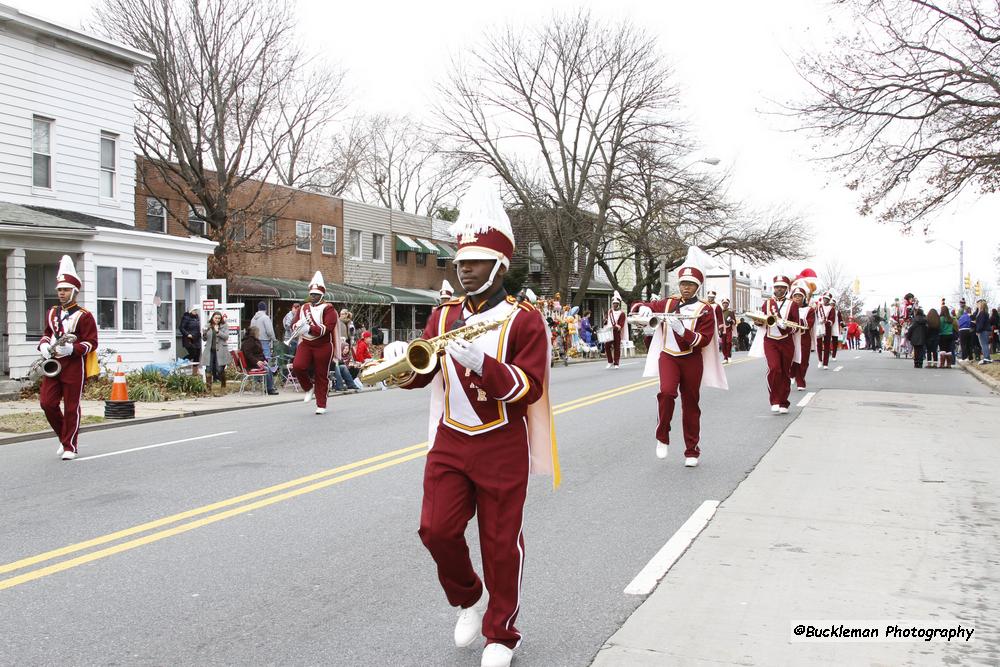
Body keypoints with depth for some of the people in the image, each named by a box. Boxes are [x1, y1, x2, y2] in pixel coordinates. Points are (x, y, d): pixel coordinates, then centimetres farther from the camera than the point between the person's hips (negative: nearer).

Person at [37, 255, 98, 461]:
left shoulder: (84, 316, -7)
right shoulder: (51, 313, 12)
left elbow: (91, 342, -10)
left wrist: (72, 349, -24)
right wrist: (44, 346, 3)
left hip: (74, 365, -6)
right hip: (53, 364, 6)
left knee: (71, 407, 1)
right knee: (47, 402, 2)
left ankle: (70, 446, 11)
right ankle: (64, 437, 22)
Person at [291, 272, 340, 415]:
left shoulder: (328, 308, -4)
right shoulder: (303, 308, 13)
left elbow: (328, 327, -16)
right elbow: (294, 324, 15)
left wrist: (310, 329, -25)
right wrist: (298, 325, -11)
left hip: (323, 346, -4)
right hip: (305, 344, 4)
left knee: (321, 375, 2)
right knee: (297, 366, -20)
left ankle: (321, 406, 14)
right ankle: (309, 388, 8)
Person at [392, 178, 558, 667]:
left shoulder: (524, 319, -8)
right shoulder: (444, 315, 7)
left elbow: (529, 387, -16)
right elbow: (421, 374, 6)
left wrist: (482, 363, -31)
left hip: (503, 447, -4)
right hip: (450, 442, 4)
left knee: (501, 543, 6)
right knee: (437, 528, -5)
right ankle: (466, 600, 25)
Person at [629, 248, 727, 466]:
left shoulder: (705, 309, -2)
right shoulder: (667, 304, 6)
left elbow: (703, 340, -12)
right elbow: (636, 306, 10)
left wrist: (681, 329, -26)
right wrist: (643, 308, -15)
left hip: (692, 360, -1)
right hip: (668, 356, 1)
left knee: (691, 404, 7)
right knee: (666, 392, -26)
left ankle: (692, 452, 20)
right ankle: (662, 438, -7)